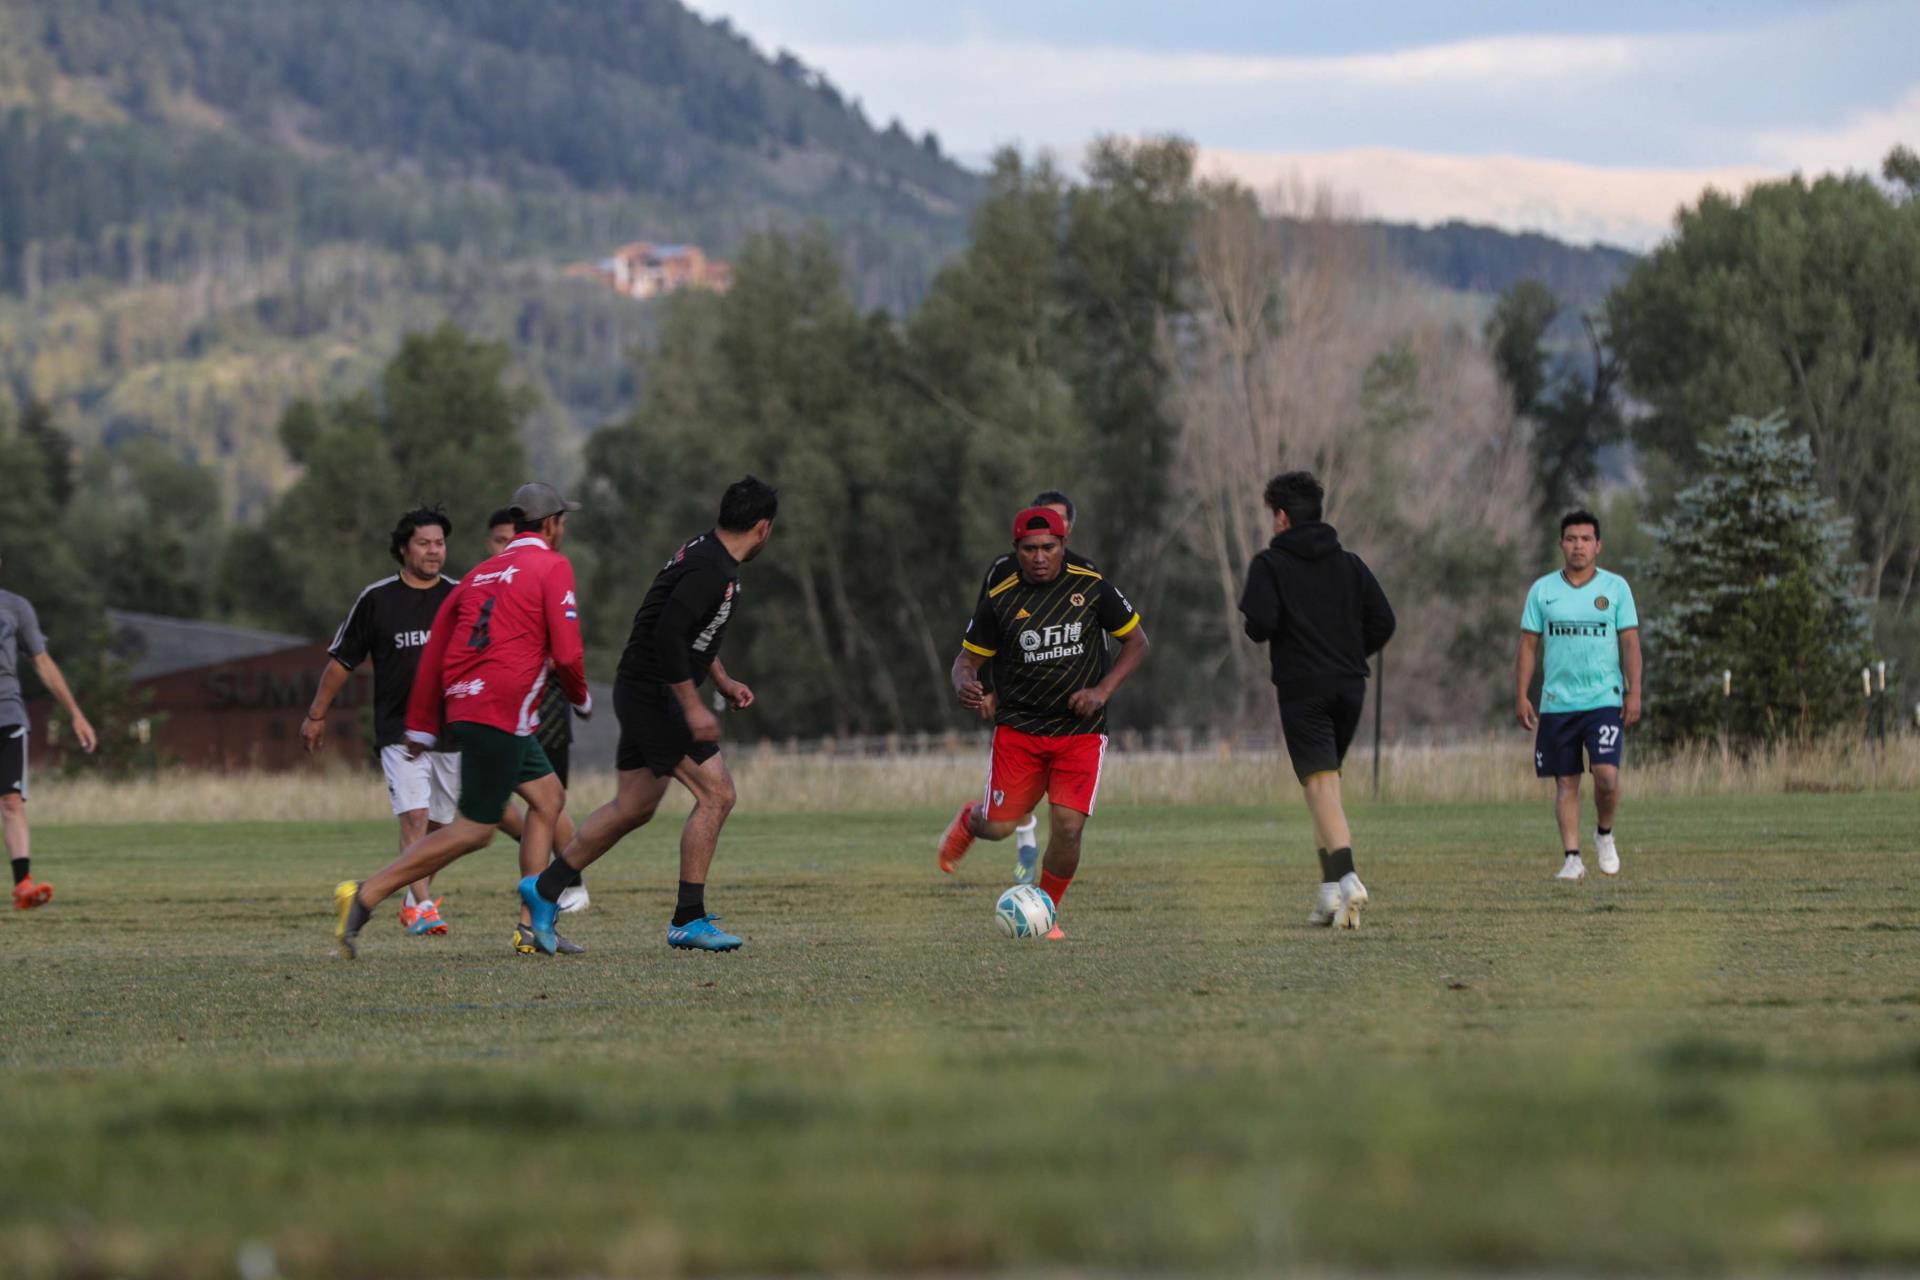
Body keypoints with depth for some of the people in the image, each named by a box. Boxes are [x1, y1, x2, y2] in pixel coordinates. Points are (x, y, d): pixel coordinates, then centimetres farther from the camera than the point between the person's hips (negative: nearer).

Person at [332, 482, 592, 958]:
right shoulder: (552, 567, -3)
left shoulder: (482, 573, 18)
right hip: (499, 714, -9)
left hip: (463, 705, 9)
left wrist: (422, 725, 18)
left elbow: (435, 649, 15)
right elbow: (566, 651, -11)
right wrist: (581, 698, 9)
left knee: (548, 797, 18)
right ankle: (366, 896, -15)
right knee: (473, 830, -7)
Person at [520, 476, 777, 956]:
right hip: (655, 695, -10)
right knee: (716, 794, -8)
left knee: (632, 808, 15)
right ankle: (688, 920, -5)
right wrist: (693, 709, -24)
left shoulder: (702, 551, 12)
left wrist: (722, 680, 21)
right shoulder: (713, 571, -20)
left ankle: (545, 889, 24)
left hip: (642, 695, 10)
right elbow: (668, 636, -28)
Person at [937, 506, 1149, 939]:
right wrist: (965, 685, -21)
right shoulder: (999, 600, -4)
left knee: (1068, 827, -13)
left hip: (1080, 732, 0)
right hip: (1018, 729, 0)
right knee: (998, 828, -4)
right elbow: (968, 658, 4)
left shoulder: (1091, 587, -3)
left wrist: (1102, 691, -8)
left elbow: (1137, 643, 6)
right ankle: (969, 818, 36)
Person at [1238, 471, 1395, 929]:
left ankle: (1346, 878, -30)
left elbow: (1261, 624, -15)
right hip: (1349, 687, 5)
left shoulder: (1269, 564, -2)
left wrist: (1255, 631, 9)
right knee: (1326, 782, 16)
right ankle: (1330, 889, 13)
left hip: (1302, 689, -5)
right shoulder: (1349, 564, 12)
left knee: (1322, 787, -12)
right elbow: (1383, 621, 6)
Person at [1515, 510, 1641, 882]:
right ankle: (1572, 858, 7)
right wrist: (1521, 695, 0)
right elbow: (1528, 645, 8)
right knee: (1565, 782, 2)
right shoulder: (1542, 590, 7)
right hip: (1557, 703, 2)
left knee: (1606, 774, -15)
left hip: (1605, 700, -2)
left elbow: (1630, 642, 3)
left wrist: (1634, 694, -5)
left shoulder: (1616, 587, 4)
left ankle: (1605, 836, 10)